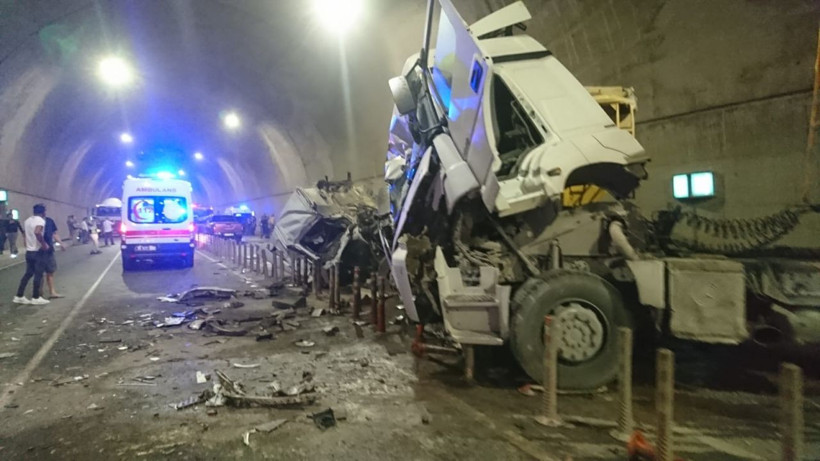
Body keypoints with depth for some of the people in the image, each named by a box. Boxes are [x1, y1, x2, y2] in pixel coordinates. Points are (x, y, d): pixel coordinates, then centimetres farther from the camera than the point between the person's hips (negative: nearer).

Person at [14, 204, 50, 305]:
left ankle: (19, 296, 15)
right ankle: (36, 298, 4)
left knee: (28, 273, 15)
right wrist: (44, 244, -23)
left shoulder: (28, 220, 13)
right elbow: (37, 232, -33)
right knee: (38, 275, 0)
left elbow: (25, 234, 21)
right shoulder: (41, 220, -15)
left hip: (29, 251, 8)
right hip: (38, 251, -8)